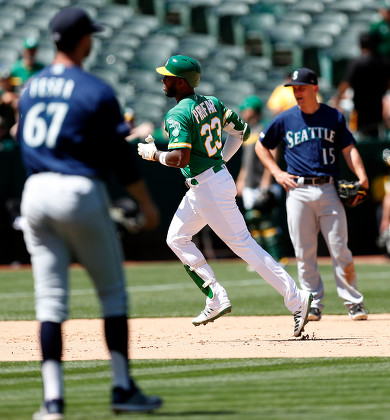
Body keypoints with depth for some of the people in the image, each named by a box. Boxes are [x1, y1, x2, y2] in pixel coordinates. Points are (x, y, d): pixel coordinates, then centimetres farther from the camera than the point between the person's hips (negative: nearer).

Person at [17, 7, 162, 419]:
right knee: (112, 291, 8)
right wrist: (147, 202, 2)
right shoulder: (96, 91, -9)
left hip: (35, 193, 5)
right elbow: (120, 155, -8)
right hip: (80, 192, -5)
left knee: (50, 297, 5)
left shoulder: (30, 87, 10)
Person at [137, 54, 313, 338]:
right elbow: (242, 130, 15)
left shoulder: (178, 115, -18)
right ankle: (217, 299, 14)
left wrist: (154, 154, -10)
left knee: (244, 245, -6)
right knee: (176, 239, 17)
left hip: (208, 188, -10)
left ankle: (296, 299, -8)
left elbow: (180, 158, -28)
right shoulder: (211, 103, 9)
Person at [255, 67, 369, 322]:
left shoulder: (335, 117, 7)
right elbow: (261, 146, 18)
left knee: (340, 250, -4)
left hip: (329, 191, -1)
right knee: (304, 253, 1)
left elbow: (349, 148, 5)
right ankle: (314, 305, 8)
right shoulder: (285, 120, 8)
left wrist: (361, 176, -12)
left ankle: (354, 303, 4)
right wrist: (277, 173, 5)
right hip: (298, 191, 1)